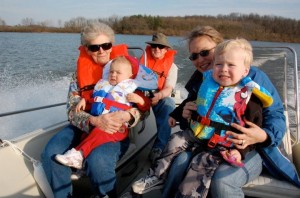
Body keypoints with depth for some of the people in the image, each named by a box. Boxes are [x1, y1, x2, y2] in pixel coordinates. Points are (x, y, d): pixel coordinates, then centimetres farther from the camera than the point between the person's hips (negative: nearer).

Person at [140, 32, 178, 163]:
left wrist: (159, 95, -33)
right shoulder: (143, 60, 10)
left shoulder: (172, 66, 4)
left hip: (161, 98, -1)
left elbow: (168, 89, -9)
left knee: (168, 104, -36)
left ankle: (159, 146, -33)